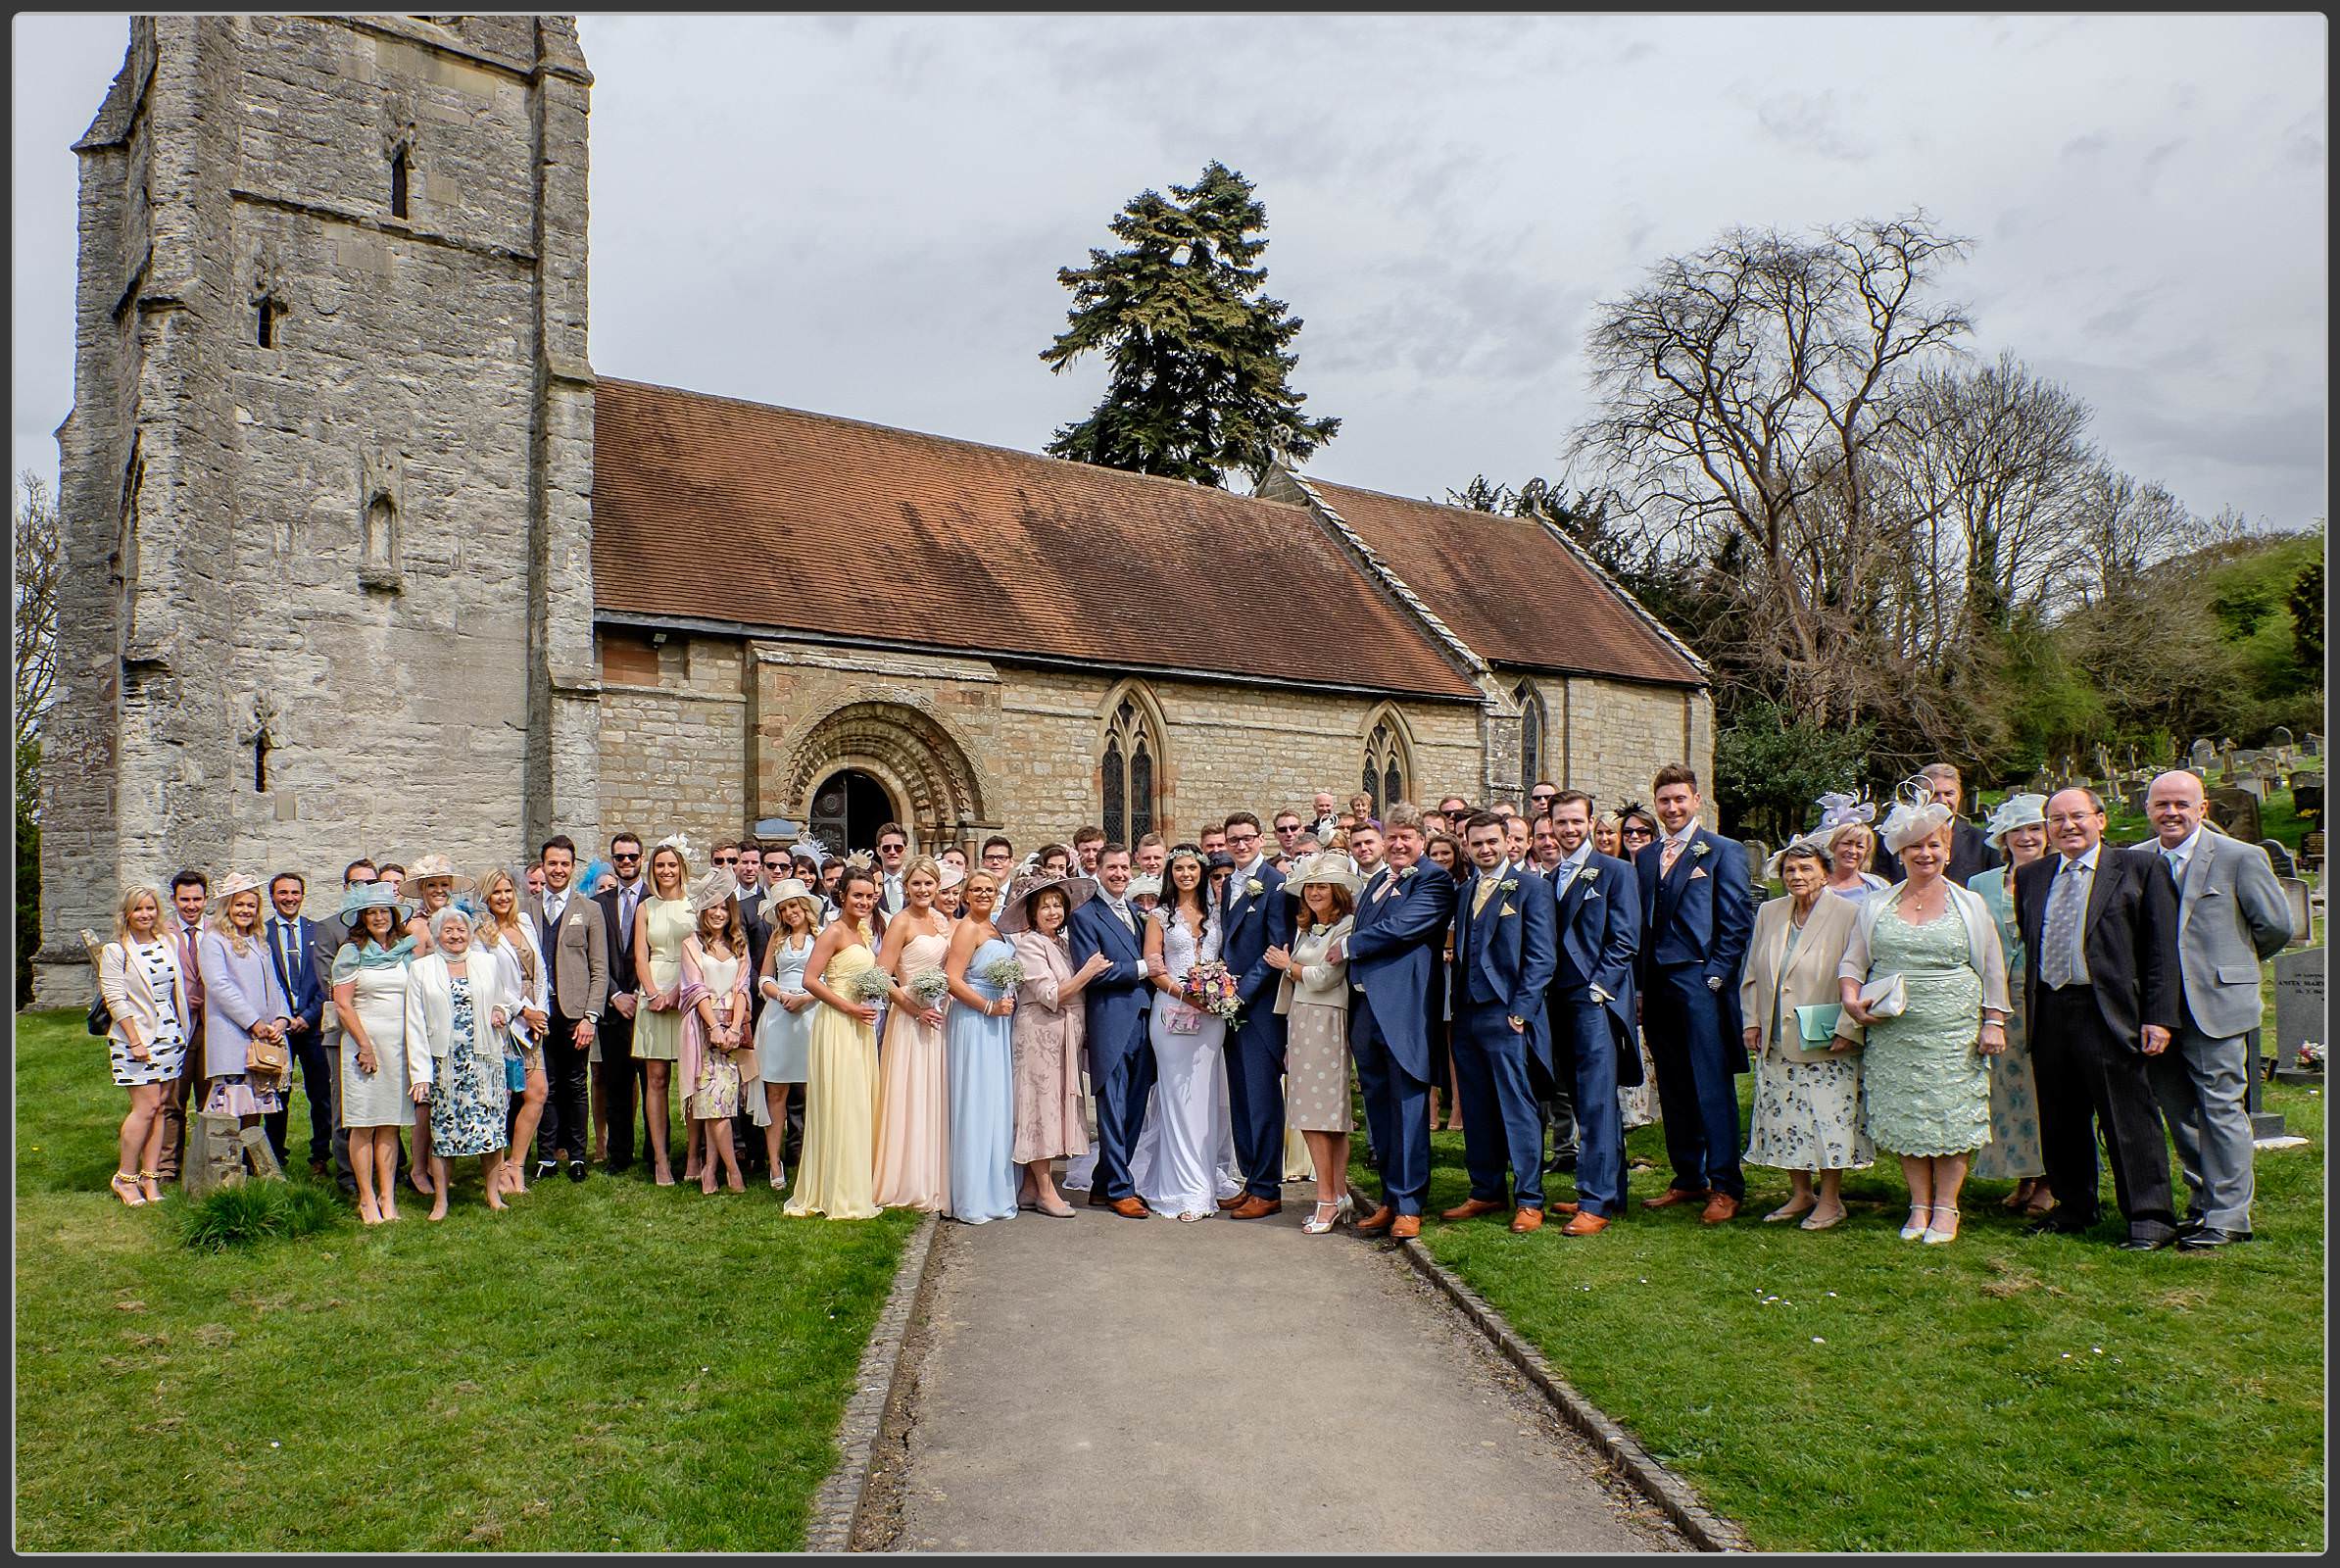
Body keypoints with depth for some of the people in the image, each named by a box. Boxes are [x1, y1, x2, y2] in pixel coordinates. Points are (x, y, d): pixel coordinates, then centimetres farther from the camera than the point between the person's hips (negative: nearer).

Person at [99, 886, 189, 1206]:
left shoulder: (169, 943, 10)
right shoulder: (115, 951, -5)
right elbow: (116, 1000, -9)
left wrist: (181, 1029, 10)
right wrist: (135, 1041, -15)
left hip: (170, 1035, 5)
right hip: (136, 1038, -5)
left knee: (158, 1107, 5)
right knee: (147, 1106, -9)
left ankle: (149, 1177, 10)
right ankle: (124, 1177, 4)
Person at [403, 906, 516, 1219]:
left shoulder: (489, 963, 10)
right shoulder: (421, 969, 5)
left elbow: (503, 999, 25)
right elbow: (415, 1025, 1)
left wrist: (502, 1012, -1)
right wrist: (420, 1072, -6)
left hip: (484, 1059, 1)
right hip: (444, 1062, -1)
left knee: (491, 1125, 0)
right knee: (442, 1130, 0)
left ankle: (493, 1192, 12)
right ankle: (440, 1201, 9)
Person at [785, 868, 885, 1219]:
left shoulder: (864, 932, 14)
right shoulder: (834, 931, -11)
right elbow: (810, 979, -18)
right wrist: (850, 1008, -18)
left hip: (861, 1027, 8)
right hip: (836, 1027, -8)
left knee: (860, 1107, 12)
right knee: (839, 1107, -3)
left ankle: (857, 1188, 21)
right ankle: (839, 1197, 5)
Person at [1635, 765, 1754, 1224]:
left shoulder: (1723, 851, -1)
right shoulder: (1646, 856, 15)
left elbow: (1739, 919, -5)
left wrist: (1716, 975, -11)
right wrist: (1641, 982, 10)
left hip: (1701, 983, -6)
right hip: (1657, 984, 6)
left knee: (1713, 1087, -3)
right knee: (1673, 1088, 11)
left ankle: (1726, 1186, 3)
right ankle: (1688, 1178, 20)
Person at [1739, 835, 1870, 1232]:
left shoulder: (1848, 915, -6)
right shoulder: (1769, 913, 10)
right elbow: (1752, 974, 16)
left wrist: (1850, 1029, -12)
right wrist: (1752, 1021, 8)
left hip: (1827, 1046, -5)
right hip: (1776, 1046, 5)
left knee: (1829, 1120, -1)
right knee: (1785, 1121, 9)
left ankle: (1830, 1201, 13)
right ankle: (1800, 1195, 23)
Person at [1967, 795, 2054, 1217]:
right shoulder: (1981, 885, 10)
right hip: (1999, 1004, 3)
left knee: (2044, 1086, 0)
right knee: (2006, 1086, 4)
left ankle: (2047, 1181, 11)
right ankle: (2022, 1178, 16)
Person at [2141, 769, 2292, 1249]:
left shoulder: (2241, 858, -4)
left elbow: (2277, 925, -1)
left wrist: (2235, 958, 9)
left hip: (2216, 1005, -5)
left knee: (2221, 1109, -3)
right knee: (2179, 1114, 12)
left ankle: (2228, 1216, 5)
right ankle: (2201, 1205, 25)